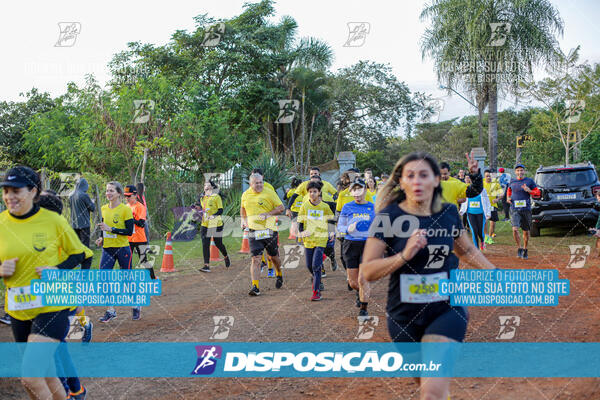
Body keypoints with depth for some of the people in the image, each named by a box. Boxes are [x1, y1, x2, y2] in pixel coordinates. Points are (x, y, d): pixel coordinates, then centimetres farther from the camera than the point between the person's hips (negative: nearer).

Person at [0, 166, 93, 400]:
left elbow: (79, 254, 3)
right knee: (45, 377, 15)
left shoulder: (54, 221, -8)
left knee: (30, 378, -16)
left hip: (53, 305, -4)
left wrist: (57, 270, -13)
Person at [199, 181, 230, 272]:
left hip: (216, 224, -5)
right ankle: (206, 266, -6)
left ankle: (226, 257, 35)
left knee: (218, 244, 6)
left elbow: (220, 210, -9)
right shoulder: (203, 198, 14)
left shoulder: (216, 197, -4)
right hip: (205, 224, 5)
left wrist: (214, 216, -24)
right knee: (205, 244, -6)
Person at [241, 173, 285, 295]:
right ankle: (255, 287, -11)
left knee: (273, 257, 13)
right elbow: (243, 209, 27)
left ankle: (279, 275, 43)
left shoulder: (269, 193, -5)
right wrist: (243, 220, 14)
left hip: (269, 230, -2)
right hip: (253, 231, 2)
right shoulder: (245, 195, 8)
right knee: (255, 259, -9)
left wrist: (268, 214, -16)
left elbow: (281, 208, -4)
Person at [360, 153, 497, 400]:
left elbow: (467, 251, 20)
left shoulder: (448, 213, 0)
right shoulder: (388, 217, -9)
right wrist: (404, 255, -26)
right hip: (404, 316, 0)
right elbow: (367, 271, -14)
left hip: (446, 312, 0)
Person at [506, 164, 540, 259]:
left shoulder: (529, 181, 2)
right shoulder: (512, 181, 8)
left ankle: (525, 250, 27)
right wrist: (508, 198, 10)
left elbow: (538, 192, 2)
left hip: (526, 209, 0)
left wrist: (529, 190, -16)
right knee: (515, 229, -17)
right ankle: (519, 248, 1)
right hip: (515, 209, 0)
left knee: (526, 231, 9)